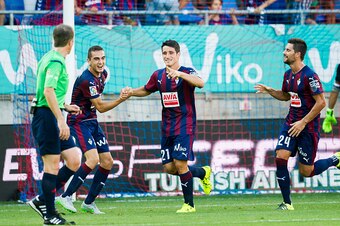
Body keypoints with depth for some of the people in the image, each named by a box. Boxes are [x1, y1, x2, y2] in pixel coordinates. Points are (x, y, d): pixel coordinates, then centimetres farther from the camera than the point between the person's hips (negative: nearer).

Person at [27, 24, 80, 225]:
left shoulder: (50, 58, 16)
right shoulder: (56, 61, -14)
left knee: (74, 161, 6)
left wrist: (64, 106, 35)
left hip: (53, 118, 10)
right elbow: (48, 91, -25)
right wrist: (61, 120, -28)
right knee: (52, 165, -4)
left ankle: (42, 201, 11)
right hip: (47, 117, -10)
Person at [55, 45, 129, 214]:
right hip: (79, 122, -9)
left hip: (92, 121, 9)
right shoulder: (86, 80, -22)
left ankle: (89, 202, 12)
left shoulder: (103, 74, 6)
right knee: (93, 159, -25)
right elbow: (100, 107, -19)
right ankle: (65, 197, -19)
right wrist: (120, 100, -27)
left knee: (107, 162, 4)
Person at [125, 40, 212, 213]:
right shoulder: (158, 75, 8)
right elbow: (147, 90, 26)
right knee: (169, 168, 4)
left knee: (180, 164, -14)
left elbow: (200, 83, -31)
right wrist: (132, 92, 6)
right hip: (167, 127, 6)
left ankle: (189, 204, 0)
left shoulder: (187, 72, -10)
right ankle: (202, 173, 29)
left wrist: (179, 74, -43)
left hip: (185, 127, -6)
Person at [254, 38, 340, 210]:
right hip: (291, 122, 7)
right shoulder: (288, 74, 7)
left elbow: (321, 102, -18)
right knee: (280, 157, -11)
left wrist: (303, 122, -18)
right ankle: (287, 203, -4)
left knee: (306, 171, -1)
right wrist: (269, 90, 6)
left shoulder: (309, 76, -17)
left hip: (308, 126, -7)